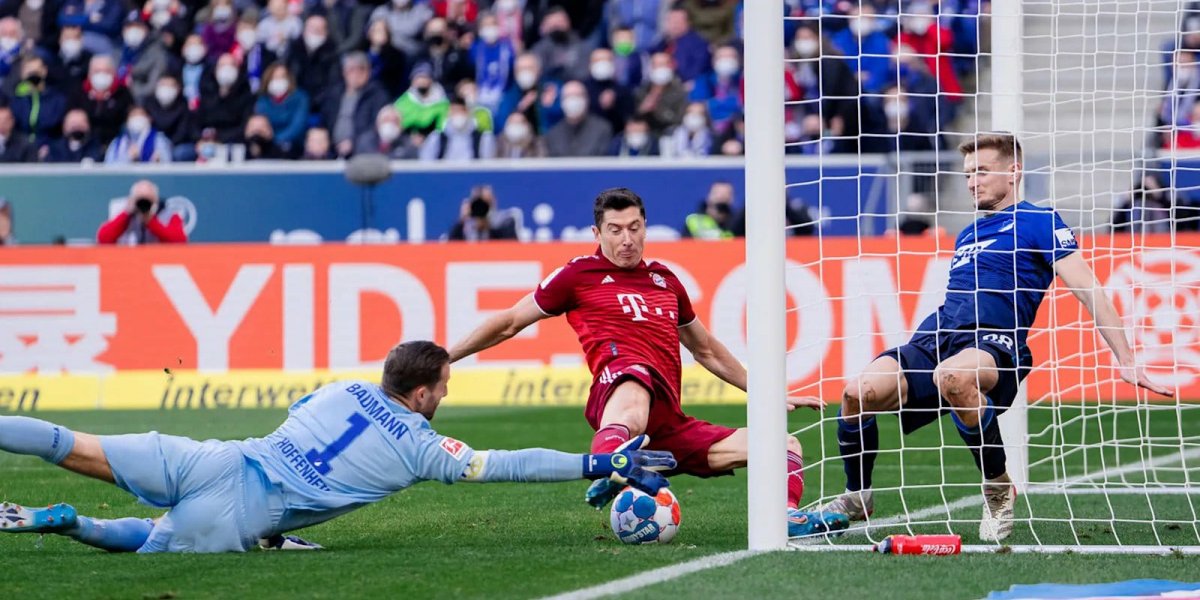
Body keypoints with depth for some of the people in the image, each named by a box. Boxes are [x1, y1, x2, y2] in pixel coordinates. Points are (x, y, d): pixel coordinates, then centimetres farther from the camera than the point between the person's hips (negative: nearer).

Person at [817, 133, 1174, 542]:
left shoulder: (1038, 222, 7)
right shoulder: (966, 236, 30)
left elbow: (1087, 290, -1)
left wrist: (1126, 361, -8)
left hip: (993, 342, -6)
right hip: (934, 338, 6)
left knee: (952, 376, -43)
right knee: (859, 391, -20)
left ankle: (999, 489, -21)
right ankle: (856, 497, 5)